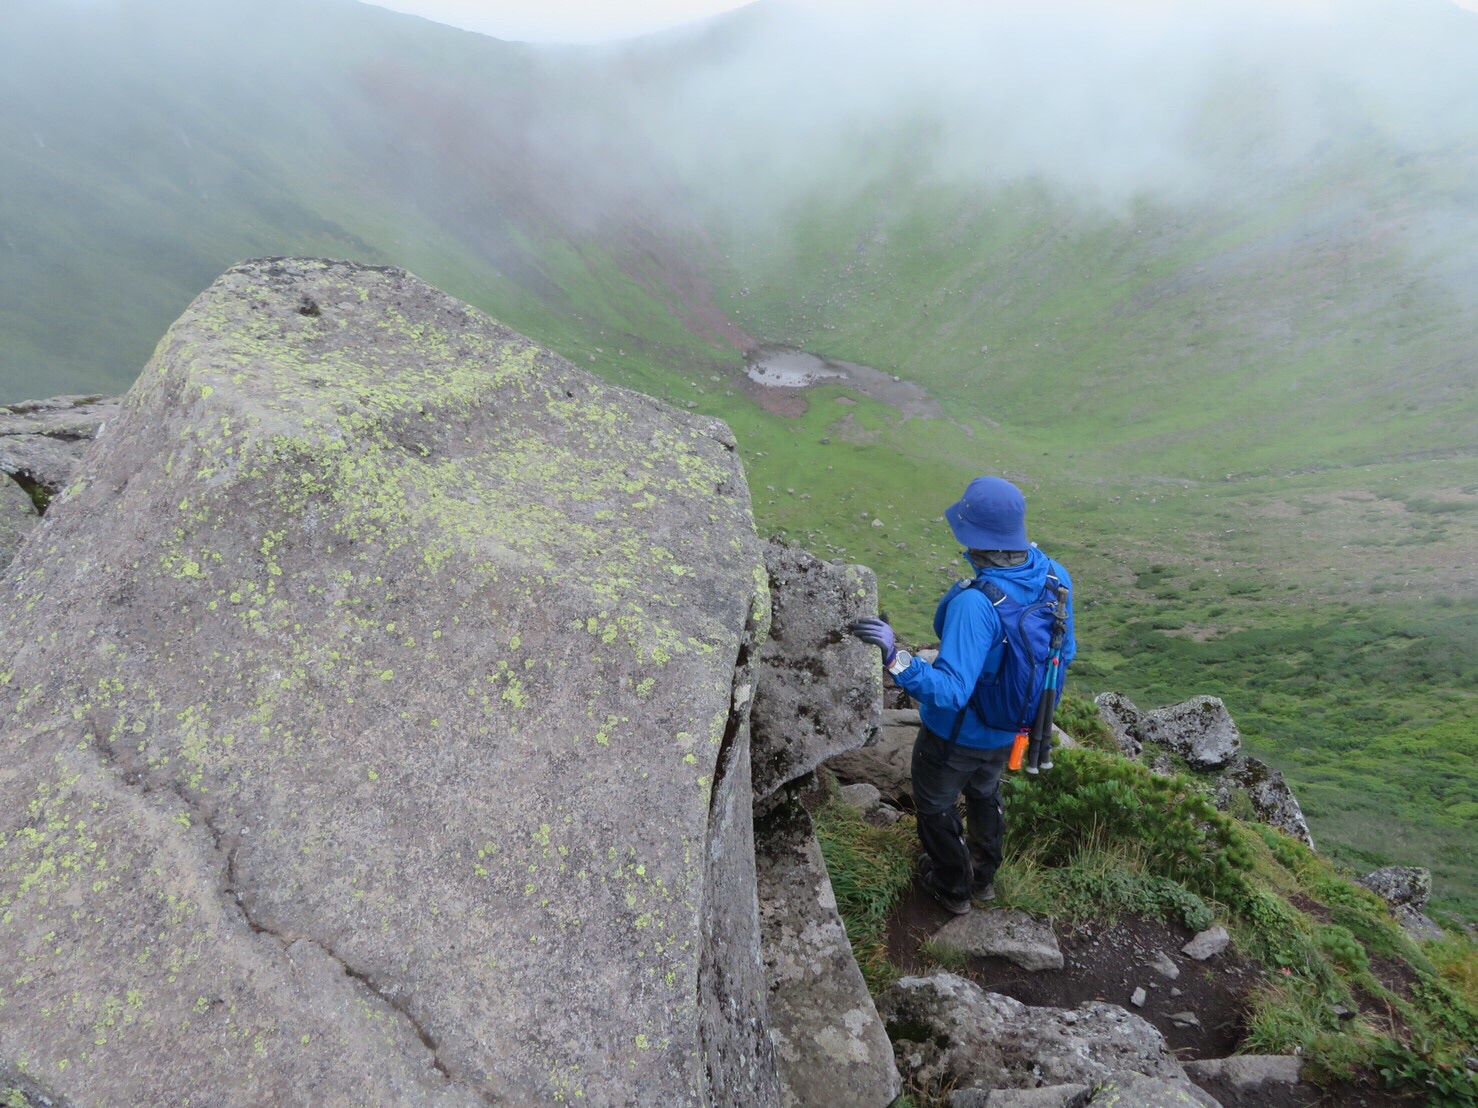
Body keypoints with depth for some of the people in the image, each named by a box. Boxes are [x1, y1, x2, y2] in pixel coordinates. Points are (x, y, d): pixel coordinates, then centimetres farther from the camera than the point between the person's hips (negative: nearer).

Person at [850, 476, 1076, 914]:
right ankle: (984, 878, 58)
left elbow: (950, 691, -42)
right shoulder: (1056, 577, -16)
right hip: (1011, 729, 7)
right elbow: (1064, 653, 0)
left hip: (958, 735, -7)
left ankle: (953, 887, 47)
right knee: (985, 795, 35)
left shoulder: (976, 604, -40)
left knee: (936, 806, 24)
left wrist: (895, 657, -51)